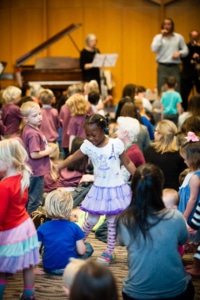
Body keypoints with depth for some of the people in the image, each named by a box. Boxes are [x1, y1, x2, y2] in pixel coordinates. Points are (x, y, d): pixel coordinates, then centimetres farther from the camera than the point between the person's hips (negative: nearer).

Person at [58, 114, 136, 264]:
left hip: (116, 189, -2)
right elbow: (72, 158, 1)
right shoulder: (87, 146, -7)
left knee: (112, 221, 8)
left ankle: (109, 252, 20)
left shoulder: (116, 144, -13)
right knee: (91, 220, 10)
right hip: (99, 189, 2)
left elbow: (128, 163, -4)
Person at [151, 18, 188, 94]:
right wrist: (161, 37, -9)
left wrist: (179, 53, -8)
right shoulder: (158, 37, 7)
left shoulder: (179, 37, 11)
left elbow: (185, 50, 14)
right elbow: (154, 49, -8)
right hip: (162, 67, -1)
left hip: (175, 67, 1)